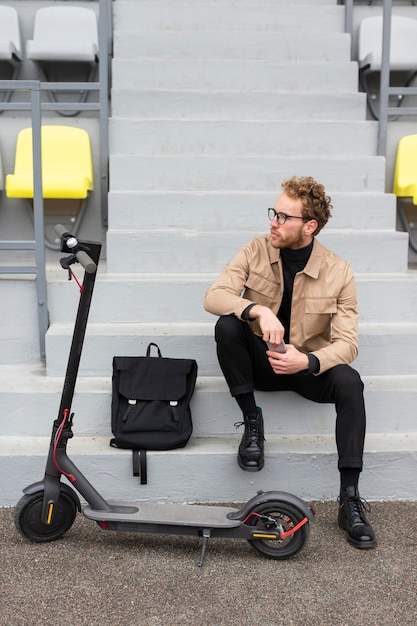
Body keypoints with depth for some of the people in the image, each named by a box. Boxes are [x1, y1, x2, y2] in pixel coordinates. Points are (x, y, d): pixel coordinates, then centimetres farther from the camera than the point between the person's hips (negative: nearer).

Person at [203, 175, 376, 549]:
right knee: (226, 326, -28)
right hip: (261, 362, 1)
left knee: (349, 382, -31)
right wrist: (259, 310, -38)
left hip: (308, 366, 0)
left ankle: (350, 500, -21)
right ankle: (252, 422, -11)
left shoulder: (339, 272, -11)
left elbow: (347, 343, -15)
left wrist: (307, 361, -36)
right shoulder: (256, 252, -8)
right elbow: (214, 296, -19)